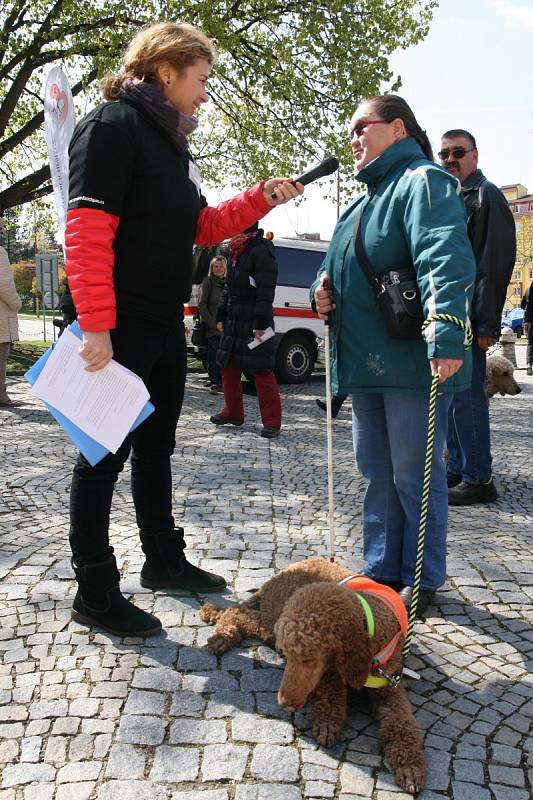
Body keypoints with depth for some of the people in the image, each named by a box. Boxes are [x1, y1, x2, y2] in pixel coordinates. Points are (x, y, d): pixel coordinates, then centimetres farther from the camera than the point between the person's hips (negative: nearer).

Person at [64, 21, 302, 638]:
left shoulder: (173, 144, 18)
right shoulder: (113, 125, -10)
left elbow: (202, 228, 20)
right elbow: (86, 231, -20)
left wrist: (262, 198, 9)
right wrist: (96, 327, -25)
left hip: (165, 326, 9)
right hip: (121, 327, -9)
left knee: (156, 447, 17)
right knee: (105, 454, -1)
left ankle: (163, 559, 33)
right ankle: (94, 593, 12)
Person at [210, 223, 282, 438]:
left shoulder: (261, 250, -12)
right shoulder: (235, 251, 15)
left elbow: (266, 291, -18)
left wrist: (261, 323, -22)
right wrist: (221, 316, 17)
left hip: (254, 322, -9)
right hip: (233, 320, 9)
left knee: (262, 371, -7)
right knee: (228, 366, 14)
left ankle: (272, 421, 0)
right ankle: (233, 412, 28)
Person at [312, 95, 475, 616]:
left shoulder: (423, 182, -8)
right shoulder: (368, 199, 21)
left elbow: (446, 261, -25)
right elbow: (343, 268, 30)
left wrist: (446, 337, -37)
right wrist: (324, 293, 7)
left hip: (415, 363, -9)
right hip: (366, 363, 9)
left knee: (414, 475, 1)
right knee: (376, 472, 14)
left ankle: (421, 580, 18)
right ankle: (382, 571, 28)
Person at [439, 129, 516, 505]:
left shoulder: (486, 195, -4)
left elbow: (496, 262, -13)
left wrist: (485, 322, -19)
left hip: (467, 318, -9)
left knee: (467, 397, -8)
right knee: (450, 396, 13)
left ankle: (478, 479, 0)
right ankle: (458, 470, 23)